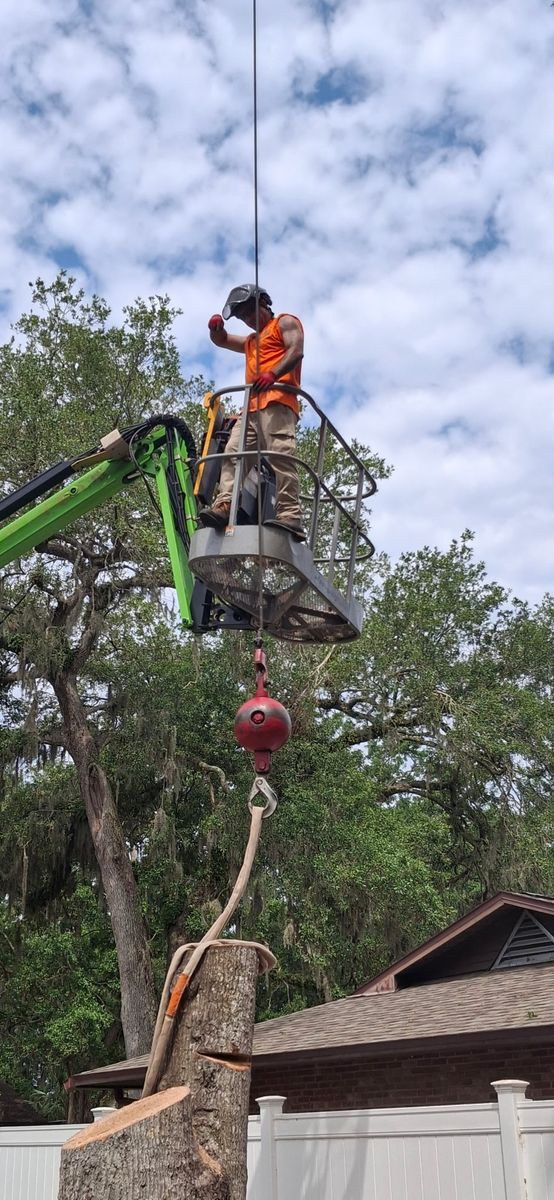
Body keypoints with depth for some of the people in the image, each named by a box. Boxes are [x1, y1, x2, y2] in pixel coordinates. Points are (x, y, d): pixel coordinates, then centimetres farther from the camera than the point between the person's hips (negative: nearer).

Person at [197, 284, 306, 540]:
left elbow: (296, 351, -5)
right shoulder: (251, 341, 39)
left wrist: (272, 374, -25)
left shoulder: (285, 323, 14)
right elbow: (221, 340, 44)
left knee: (280, 455, -24)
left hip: (277, 401, -9)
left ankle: (290, 516, -35)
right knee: (233, 454, -11)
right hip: (252, 407, 9)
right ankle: (225, 506, -27)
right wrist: (216, 327, 18)